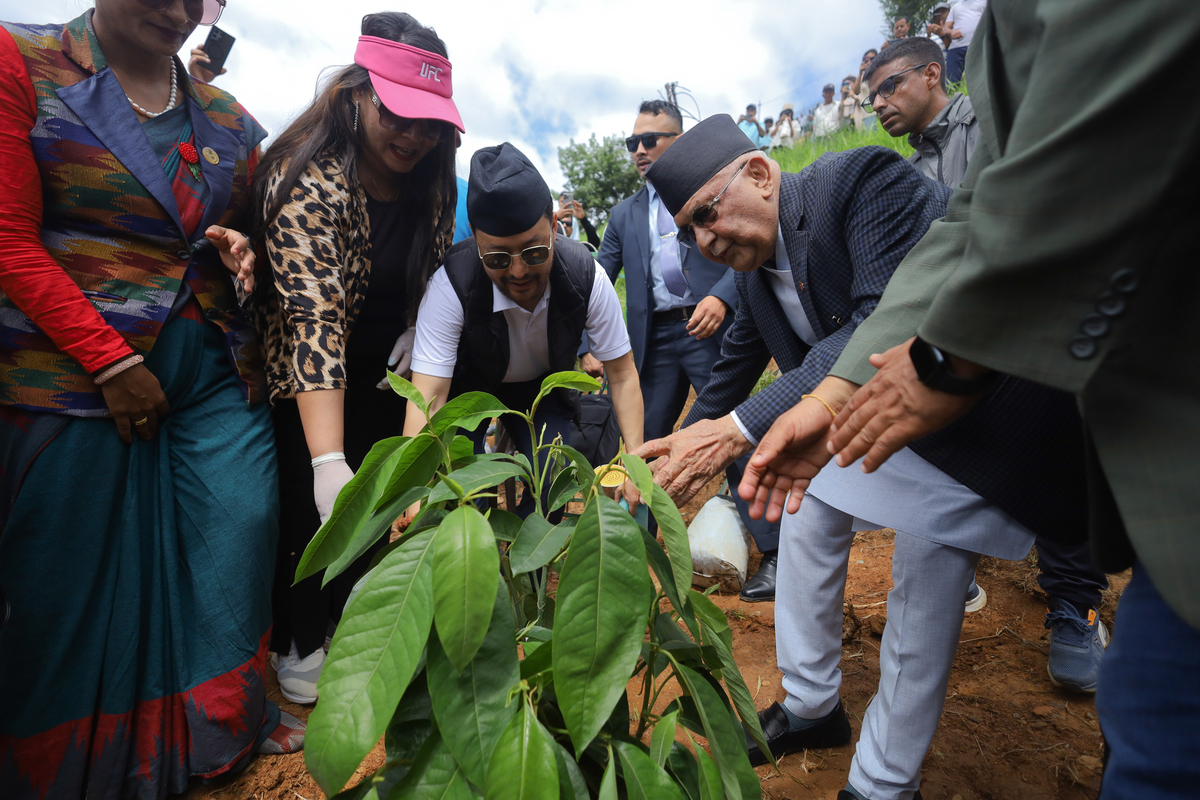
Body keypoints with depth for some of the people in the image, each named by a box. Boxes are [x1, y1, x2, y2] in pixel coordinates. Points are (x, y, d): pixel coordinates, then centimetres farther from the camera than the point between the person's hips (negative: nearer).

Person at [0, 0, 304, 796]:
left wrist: (241, 252, 1)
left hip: (214, 369, 4)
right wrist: (111, 361, -14)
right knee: (73, 566, 4)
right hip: (73, 367, -3)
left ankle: (230, 717, 21)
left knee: (242, 527, 0)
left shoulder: (230, 122, 12)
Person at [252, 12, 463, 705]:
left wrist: (417, 329, -10)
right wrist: (329, 463, -46)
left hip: (389, 365, 5)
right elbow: (314, 316, -38)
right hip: (311, 378, -5)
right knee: (309, 504, 2)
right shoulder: (307, 180, -27)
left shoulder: (431, 181, -7)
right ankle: (300, 643, 27)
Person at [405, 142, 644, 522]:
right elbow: (427, 398, -38)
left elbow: (622, 375, -19)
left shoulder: (587, 278, -27)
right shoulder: (451, 286, -34)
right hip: (467, 388, -1)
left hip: (542, 387, 2)